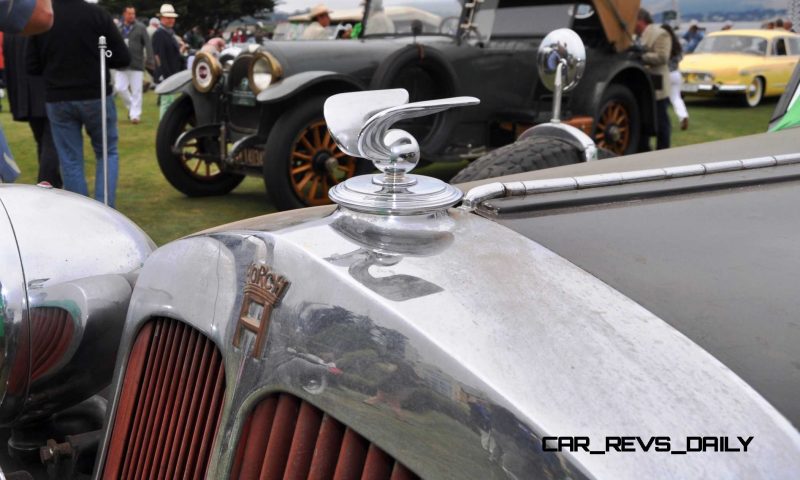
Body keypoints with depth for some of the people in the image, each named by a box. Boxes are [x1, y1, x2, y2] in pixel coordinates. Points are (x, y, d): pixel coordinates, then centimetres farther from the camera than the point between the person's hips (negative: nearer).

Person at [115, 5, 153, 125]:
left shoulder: (141, 27, 1)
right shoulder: (117, 28, 6)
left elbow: (148, 44, -3)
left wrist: (150, 60, -11)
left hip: (137, 64, -2)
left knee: (136, 90, -1)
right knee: (120, 88, -2)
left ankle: (135, 115, 5)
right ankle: (131, 107, 21)